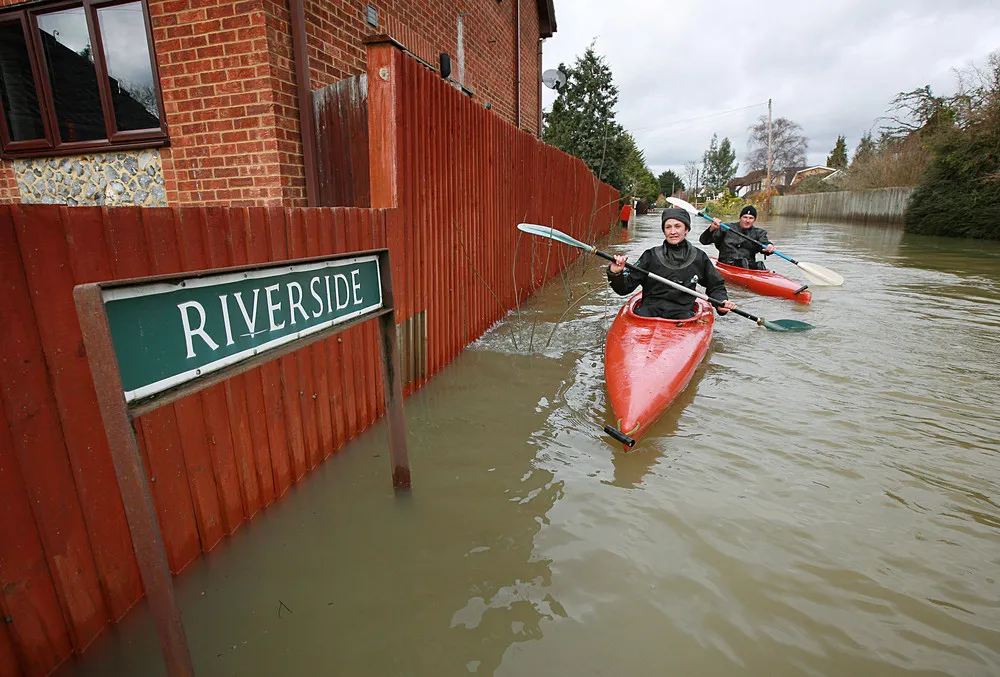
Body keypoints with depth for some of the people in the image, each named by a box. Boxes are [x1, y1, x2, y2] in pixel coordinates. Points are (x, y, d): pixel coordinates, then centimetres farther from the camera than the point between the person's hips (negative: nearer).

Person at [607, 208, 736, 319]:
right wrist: (616, 274, -21)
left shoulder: (699, 257, 10)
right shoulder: (651, 255, 4)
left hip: (682, 311, 2)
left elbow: (716, 286, 23)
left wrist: (721, 302, 4)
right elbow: (625, 287, -1)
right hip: (650, 307, -1)